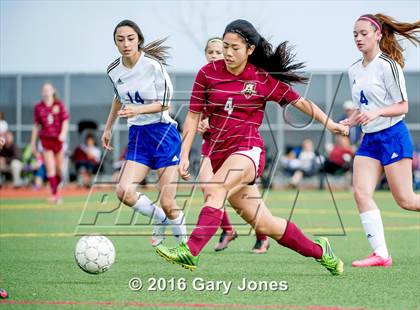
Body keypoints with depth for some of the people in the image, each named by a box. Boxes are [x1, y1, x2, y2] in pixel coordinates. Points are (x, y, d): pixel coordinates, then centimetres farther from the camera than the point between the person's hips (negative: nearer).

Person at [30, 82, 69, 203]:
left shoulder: (59, 105, 2)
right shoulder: (38, 107, 6)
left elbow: (65, 121, -2)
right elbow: (36, 125, 10)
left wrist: (63, 133, -22)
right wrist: (33, 143, 10)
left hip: (58, 139, 0)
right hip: (45, 139, 0)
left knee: (60, 169, 5)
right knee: (50, 168, -10)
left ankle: (56, 188, 26)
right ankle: (54, 194, -10)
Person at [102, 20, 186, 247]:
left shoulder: (153, 65, -14)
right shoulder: (113, 70, 3)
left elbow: (165, 103, -10)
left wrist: (138, 110, -24)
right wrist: (108, 128, 27)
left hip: (163, 132, -5)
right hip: (137, 135, 5)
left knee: (167, 204, -8)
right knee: (124, 192, -15)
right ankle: (161, 220, 12)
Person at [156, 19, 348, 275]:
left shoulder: (264, 80, 0)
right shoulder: (208, 73, 4)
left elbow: (299, 102, 11)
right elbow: (193, 117, 7)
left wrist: (330, 124, 6)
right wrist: (185, 155, 0)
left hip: (248, 150, -3)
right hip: (219, 153, 3)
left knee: (215, 189, -33)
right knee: (265, 225, 4)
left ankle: (190, 252, -41)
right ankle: (319, 251, 22)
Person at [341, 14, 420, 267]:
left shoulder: (387, 65, -10)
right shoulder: (354, 71, 13)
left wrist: (376, 113, -25)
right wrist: (347, 123, 8)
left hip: (392, 135, -7)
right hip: (369, 140, 7)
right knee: (361, 191, -12)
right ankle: (381, 254, -13)